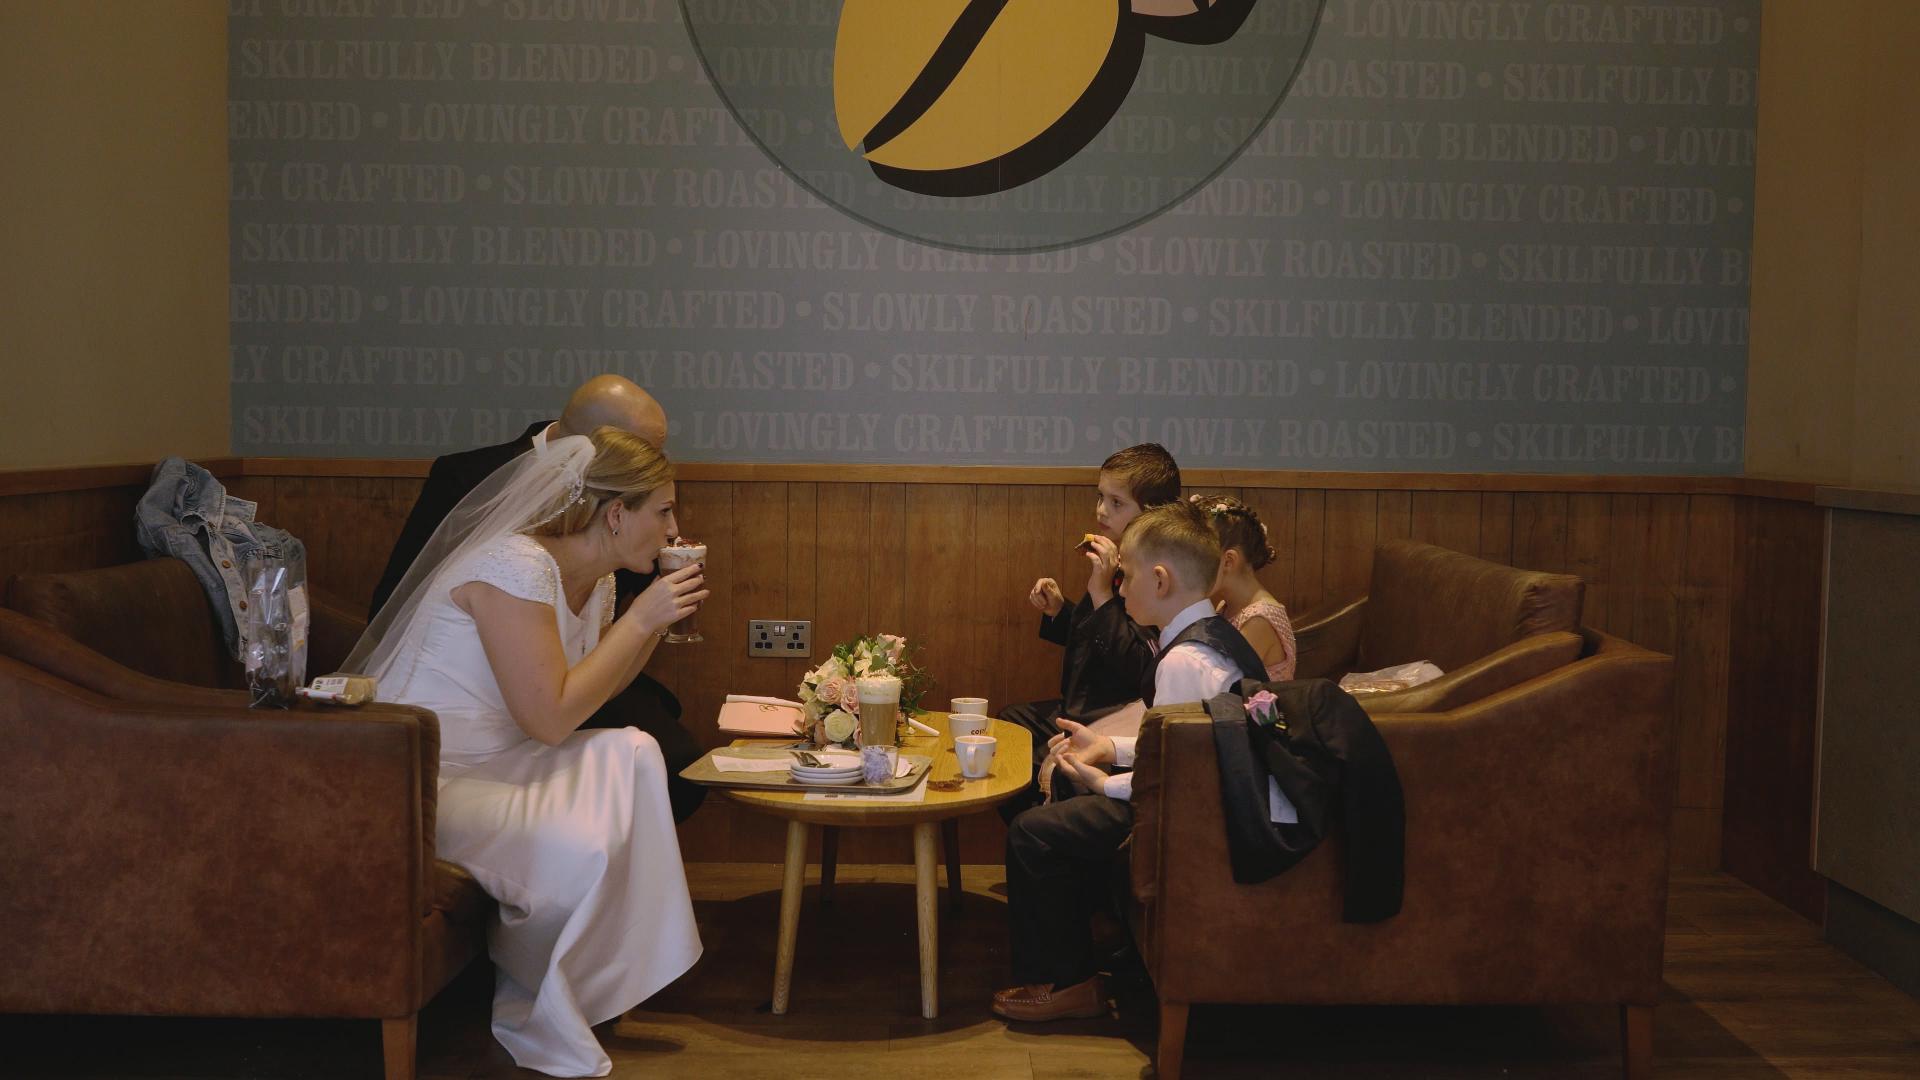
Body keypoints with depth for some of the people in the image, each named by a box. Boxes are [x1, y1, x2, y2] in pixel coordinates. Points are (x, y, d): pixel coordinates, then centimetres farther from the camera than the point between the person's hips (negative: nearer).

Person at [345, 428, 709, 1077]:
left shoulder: (594, 579, 6)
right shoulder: (517, 566, -23)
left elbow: (590, 690, 15)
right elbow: (550, 718, -25)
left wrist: (657, 620, 2)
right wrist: (639, 618, -18)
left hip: (488, 760, 10)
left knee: (632, 753, -6)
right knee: (576, 852, -27)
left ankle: (614, 972, 5)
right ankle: (526, 1016, 3)